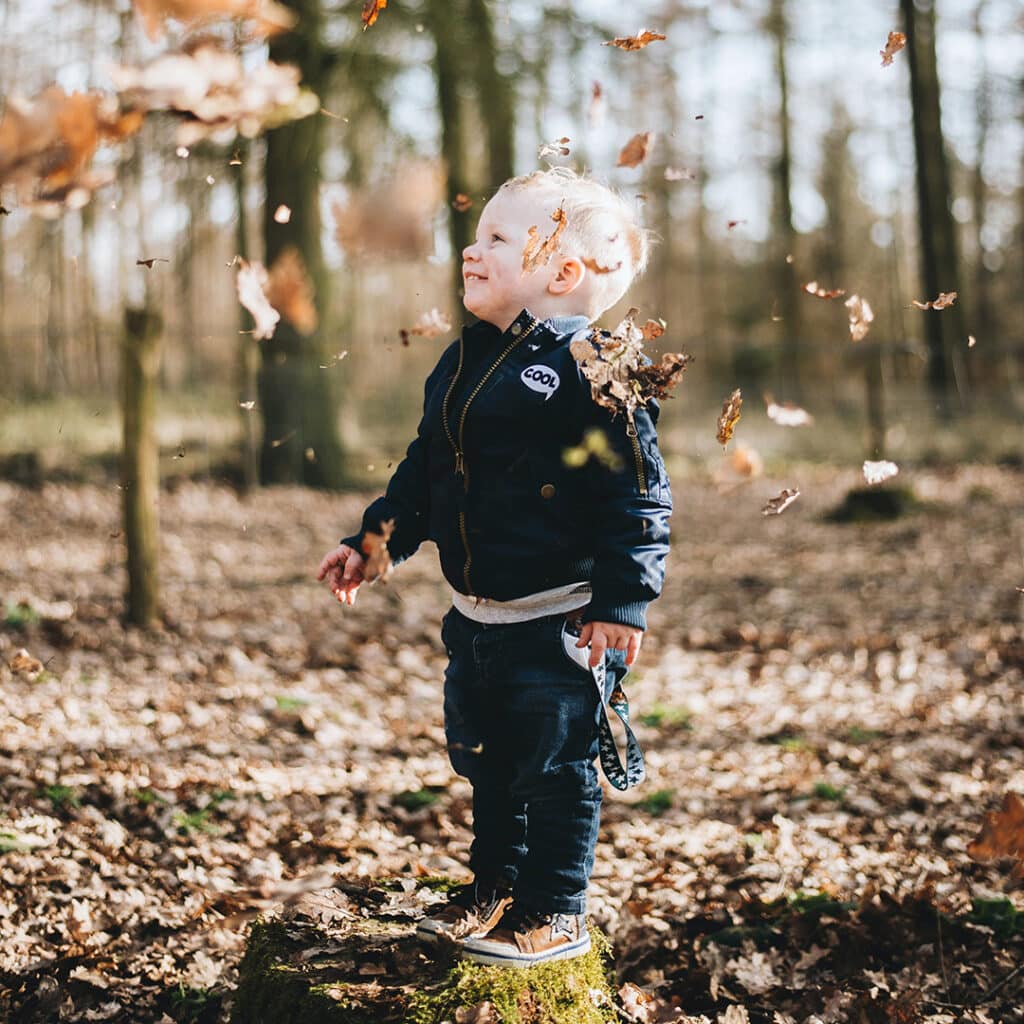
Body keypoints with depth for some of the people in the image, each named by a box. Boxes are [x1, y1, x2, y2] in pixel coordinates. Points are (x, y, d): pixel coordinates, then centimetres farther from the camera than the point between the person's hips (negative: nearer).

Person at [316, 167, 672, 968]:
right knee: (484, 758, 19)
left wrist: (621, 600, -21)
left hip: (560, 620, -8)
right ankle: (495, 887, 37)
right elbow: (425, 468, 19)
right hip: (476, 615, 8)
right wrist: (373, 541, 16)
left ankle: (555, 915, 18)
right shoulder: (463, 361, 8)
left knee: (555, 767, 3)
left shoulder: (591, 370, -16)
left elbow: (635, 494, -17)